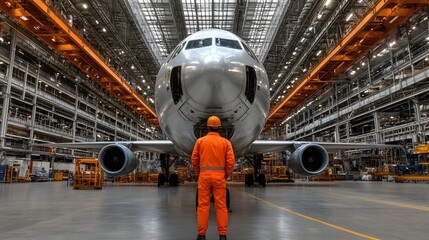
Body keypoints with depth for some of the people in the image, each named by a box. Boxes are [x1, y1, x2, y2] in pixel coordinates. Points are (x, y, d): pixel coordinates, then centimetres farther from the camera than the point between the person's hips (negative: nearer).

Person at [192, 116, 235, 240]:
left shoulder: (200, 141, 2)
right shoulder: (225, 142, 2)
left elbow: (194, 160, 3)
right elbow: (231, 161, -4)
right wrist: (226, 175, 9)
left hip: (204, 176, 0)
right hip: (219, 176, 0)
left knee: (203, 205, 4)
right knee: (221, 206, 4)